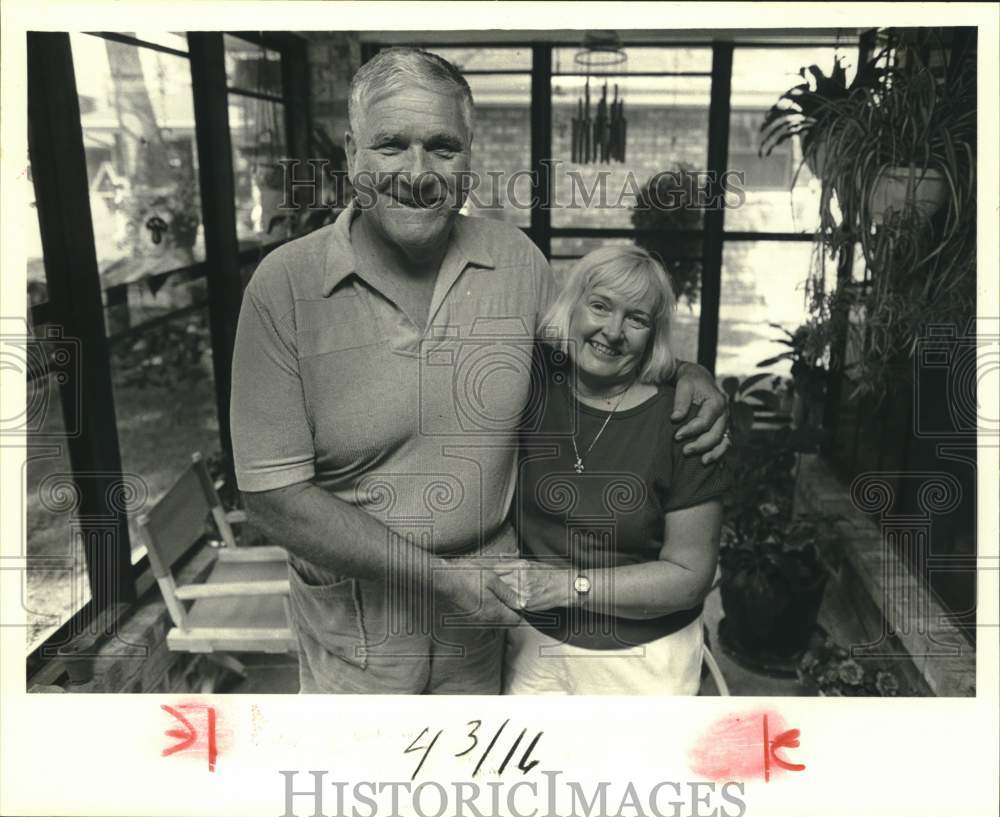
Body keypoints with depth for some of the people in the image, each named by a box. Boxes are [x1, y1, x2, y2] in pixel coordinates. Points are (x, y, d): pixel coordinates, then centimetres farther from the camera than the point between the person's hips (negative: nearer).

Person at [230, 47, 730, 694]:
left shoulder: (519, 259, -7)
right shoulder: (284, 287, -17)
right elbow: (275, 495, -17)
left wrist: (685, 374, -9)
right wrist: (441, 576, -19)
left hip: (489, 608, 3)